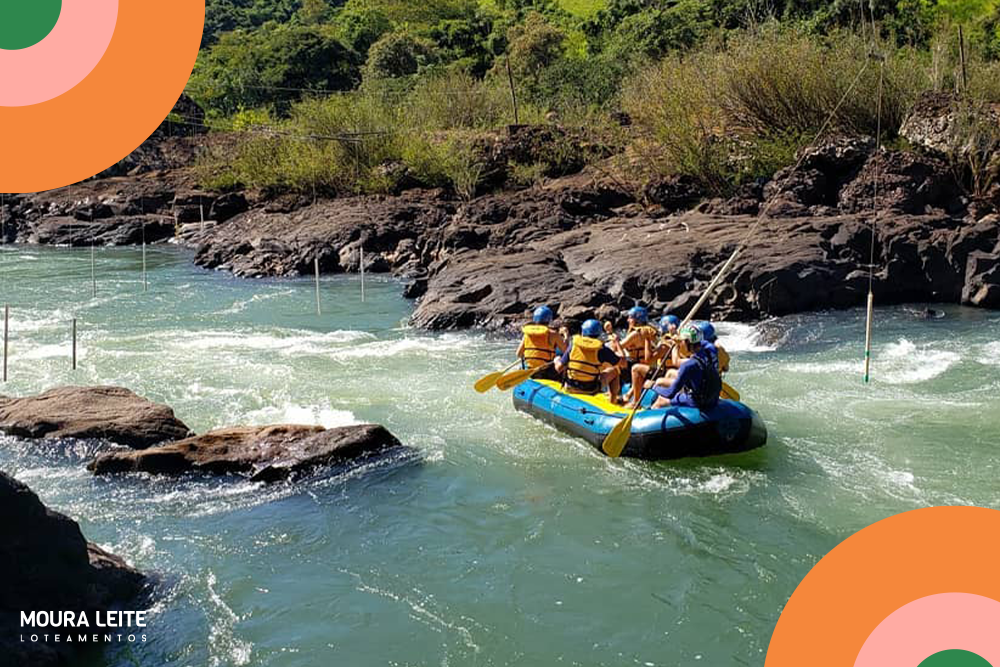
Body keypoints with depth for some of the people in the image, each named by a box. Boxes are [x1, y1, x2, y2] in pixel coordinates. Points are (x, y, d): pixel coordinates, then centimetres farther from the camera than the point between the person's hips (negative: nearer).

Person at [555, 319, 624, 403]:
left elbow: (559, 368, -7)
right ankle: (613, 399, 28)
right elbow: (622, 362, -1)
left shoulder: (573, 344, -8)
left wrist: (557, 360, 18)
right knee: (614, 371, 21)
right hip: (591, 390, -2)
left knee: (557, 359, 25)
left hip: (570, 387, 2)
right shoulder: (601, 349, -12)